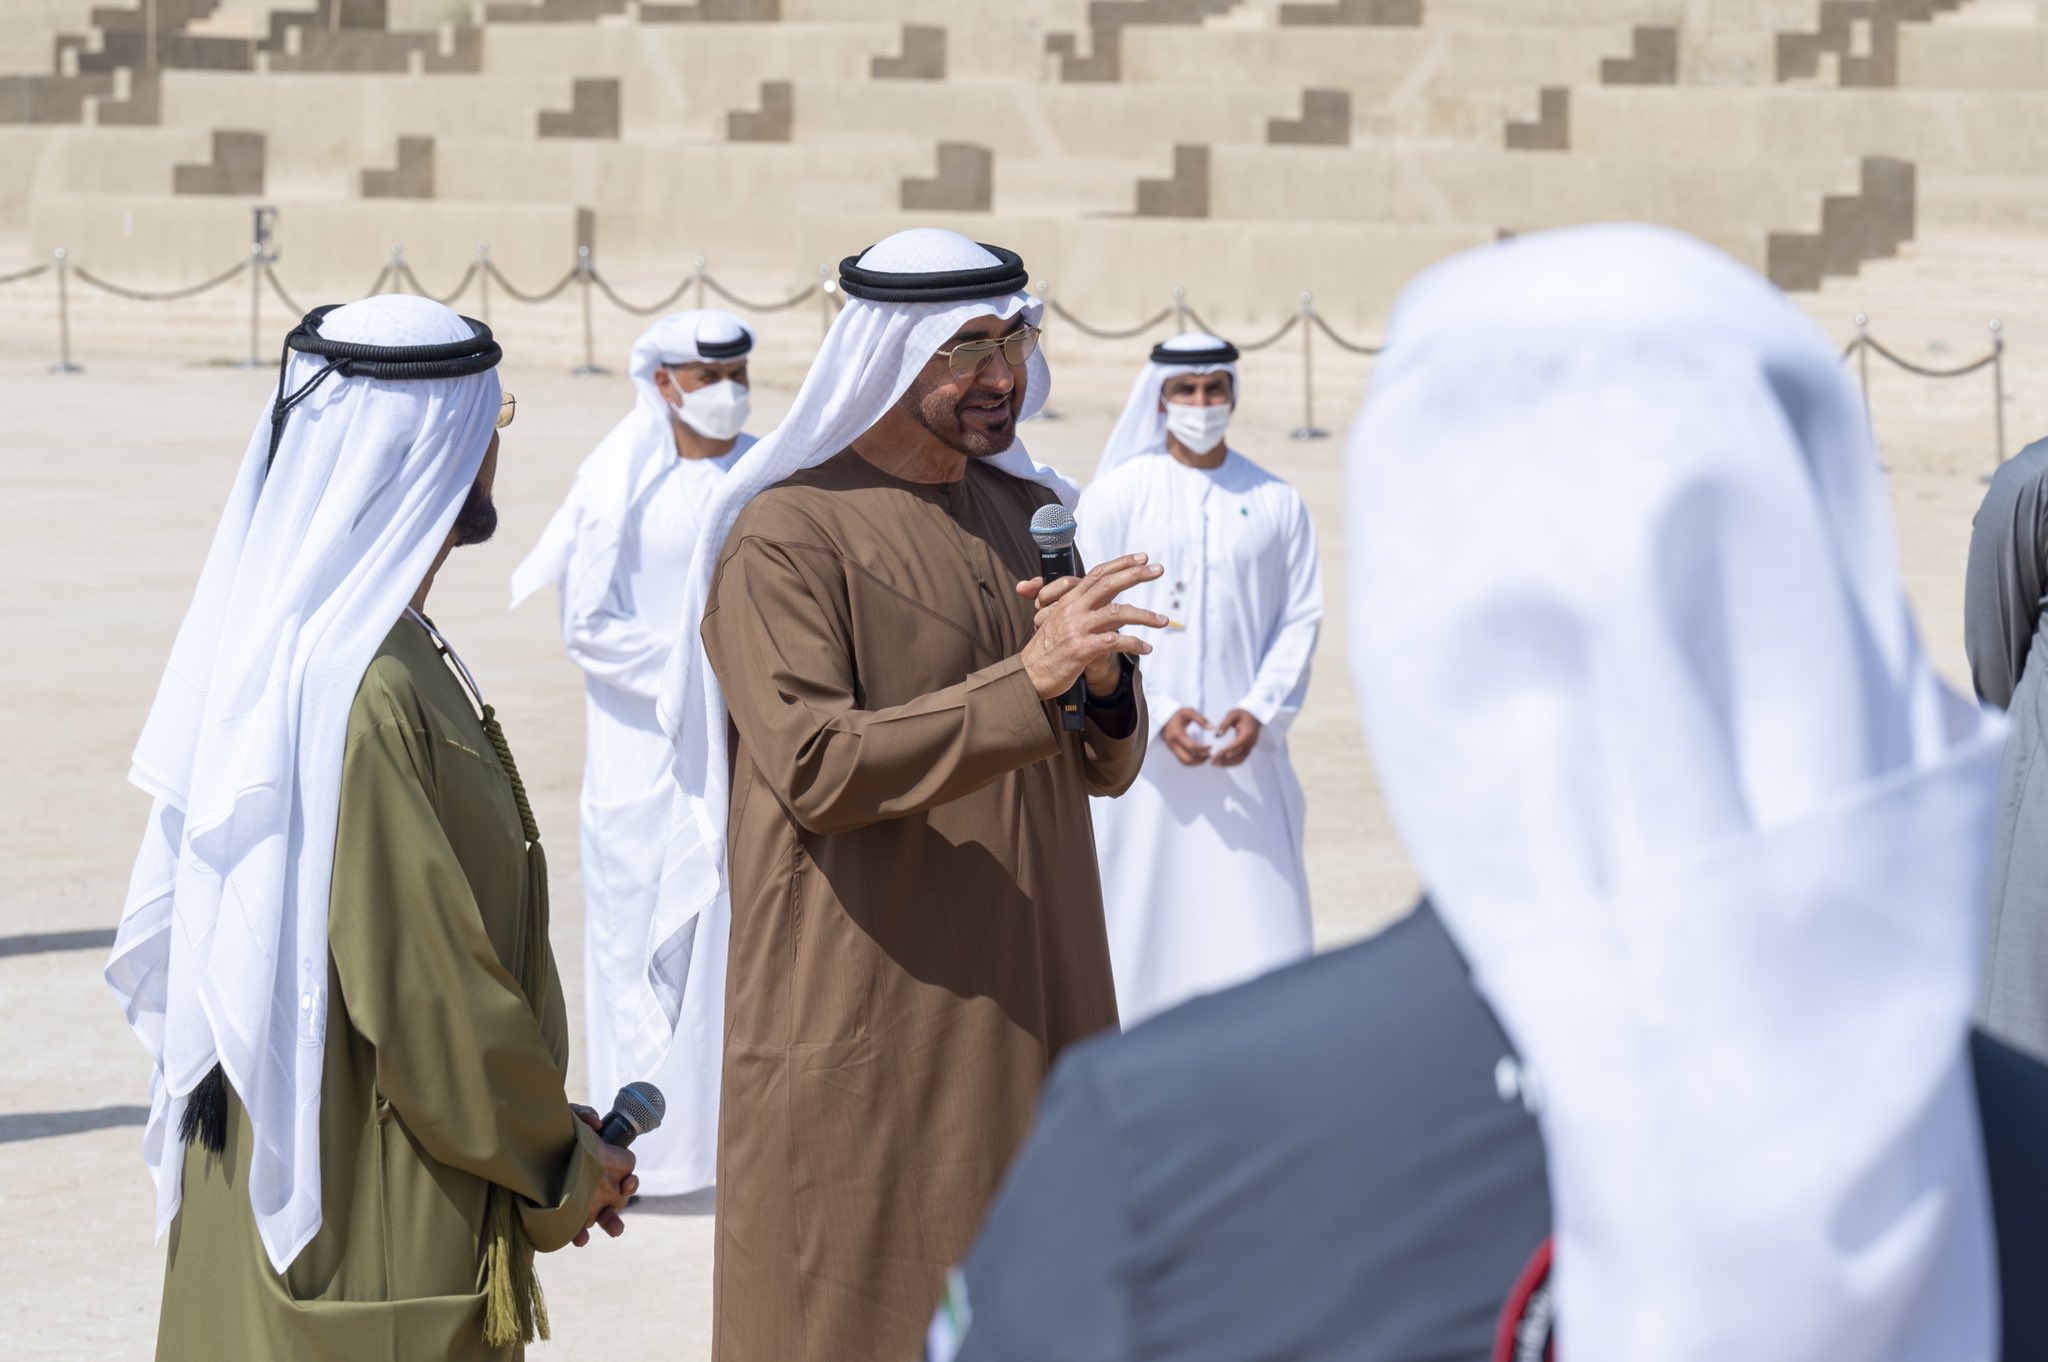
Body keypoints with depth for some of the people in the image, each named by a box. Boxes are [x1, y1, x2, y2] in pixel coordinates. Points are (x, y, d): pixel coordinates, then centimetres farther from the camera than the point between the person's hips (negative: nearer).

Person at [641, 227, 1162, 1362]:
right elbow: (818, 769, -20)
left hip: (1030, 1004, 6)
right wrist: (1028, 682, -25)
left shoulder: (1030, 513, 13)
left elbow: (1105, 769, 14)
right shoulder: (787, 534, -9)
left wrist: (1105, 683, -9)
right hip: (864, 1028, -6)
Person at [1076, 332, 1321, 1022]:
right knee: (1139, 909, 1)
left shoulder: (1277, 503, 8)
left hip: (1246, 754, 1)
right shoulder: (1115, 495, 1)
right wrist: (1154, 714, -14)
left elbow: (1301, 616, 6)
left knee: (1255, 917, -3)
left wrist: (1261, 711, -9)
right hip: (1137, 753, -1)